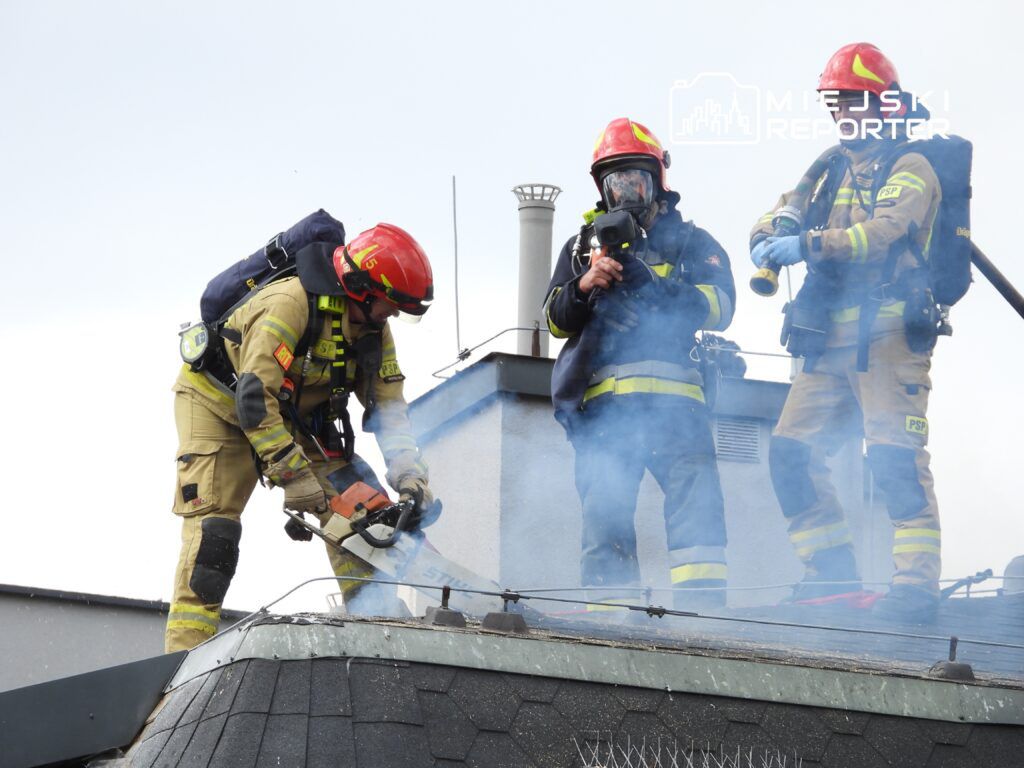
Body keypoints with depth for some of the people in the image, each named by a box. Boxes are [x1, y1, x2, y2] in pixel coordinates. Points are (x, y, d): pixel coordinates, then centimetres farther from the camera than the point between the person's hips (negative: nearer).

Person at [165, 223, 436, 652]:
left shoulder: (372, 329, -9)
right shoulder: (290, 304, -34)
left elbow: (387, 405, -7)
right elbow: (254, 398, -35)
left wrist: (409, 476, -21)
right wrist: (294, 476, -35)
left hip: (292, 414, 7)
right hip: (220, 406, -7)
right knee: (212, 527, -18)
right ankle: (186, 650, -20)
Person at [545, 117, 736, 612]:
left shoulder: (689, 241, 18)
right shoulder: (585, 244, 25)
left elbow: (720, 306, 1)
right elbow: (556, 320, 17)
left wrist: (651, 284, -12)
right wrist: (584, 286, -5)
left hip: (672, 395, -2)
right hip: (603, 399, 2)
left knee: (695, 489, -16)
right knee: (604, 508, -6)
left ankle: (701, 609, -21)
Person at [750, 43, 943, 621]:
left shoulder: (909, 168, -2)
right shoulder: (833, 169, 21)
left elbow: (883, 231, -19)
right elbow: (782, 212, 15)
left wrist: (808, 245, -31)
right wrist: (767, 241, -10)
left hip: (889, 334, -7)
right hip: (832, 341, 7)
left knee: (895, 457, -15)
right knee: (792, 452, 1)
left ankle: (918, 582, -16)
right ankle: (833, 572, 6)